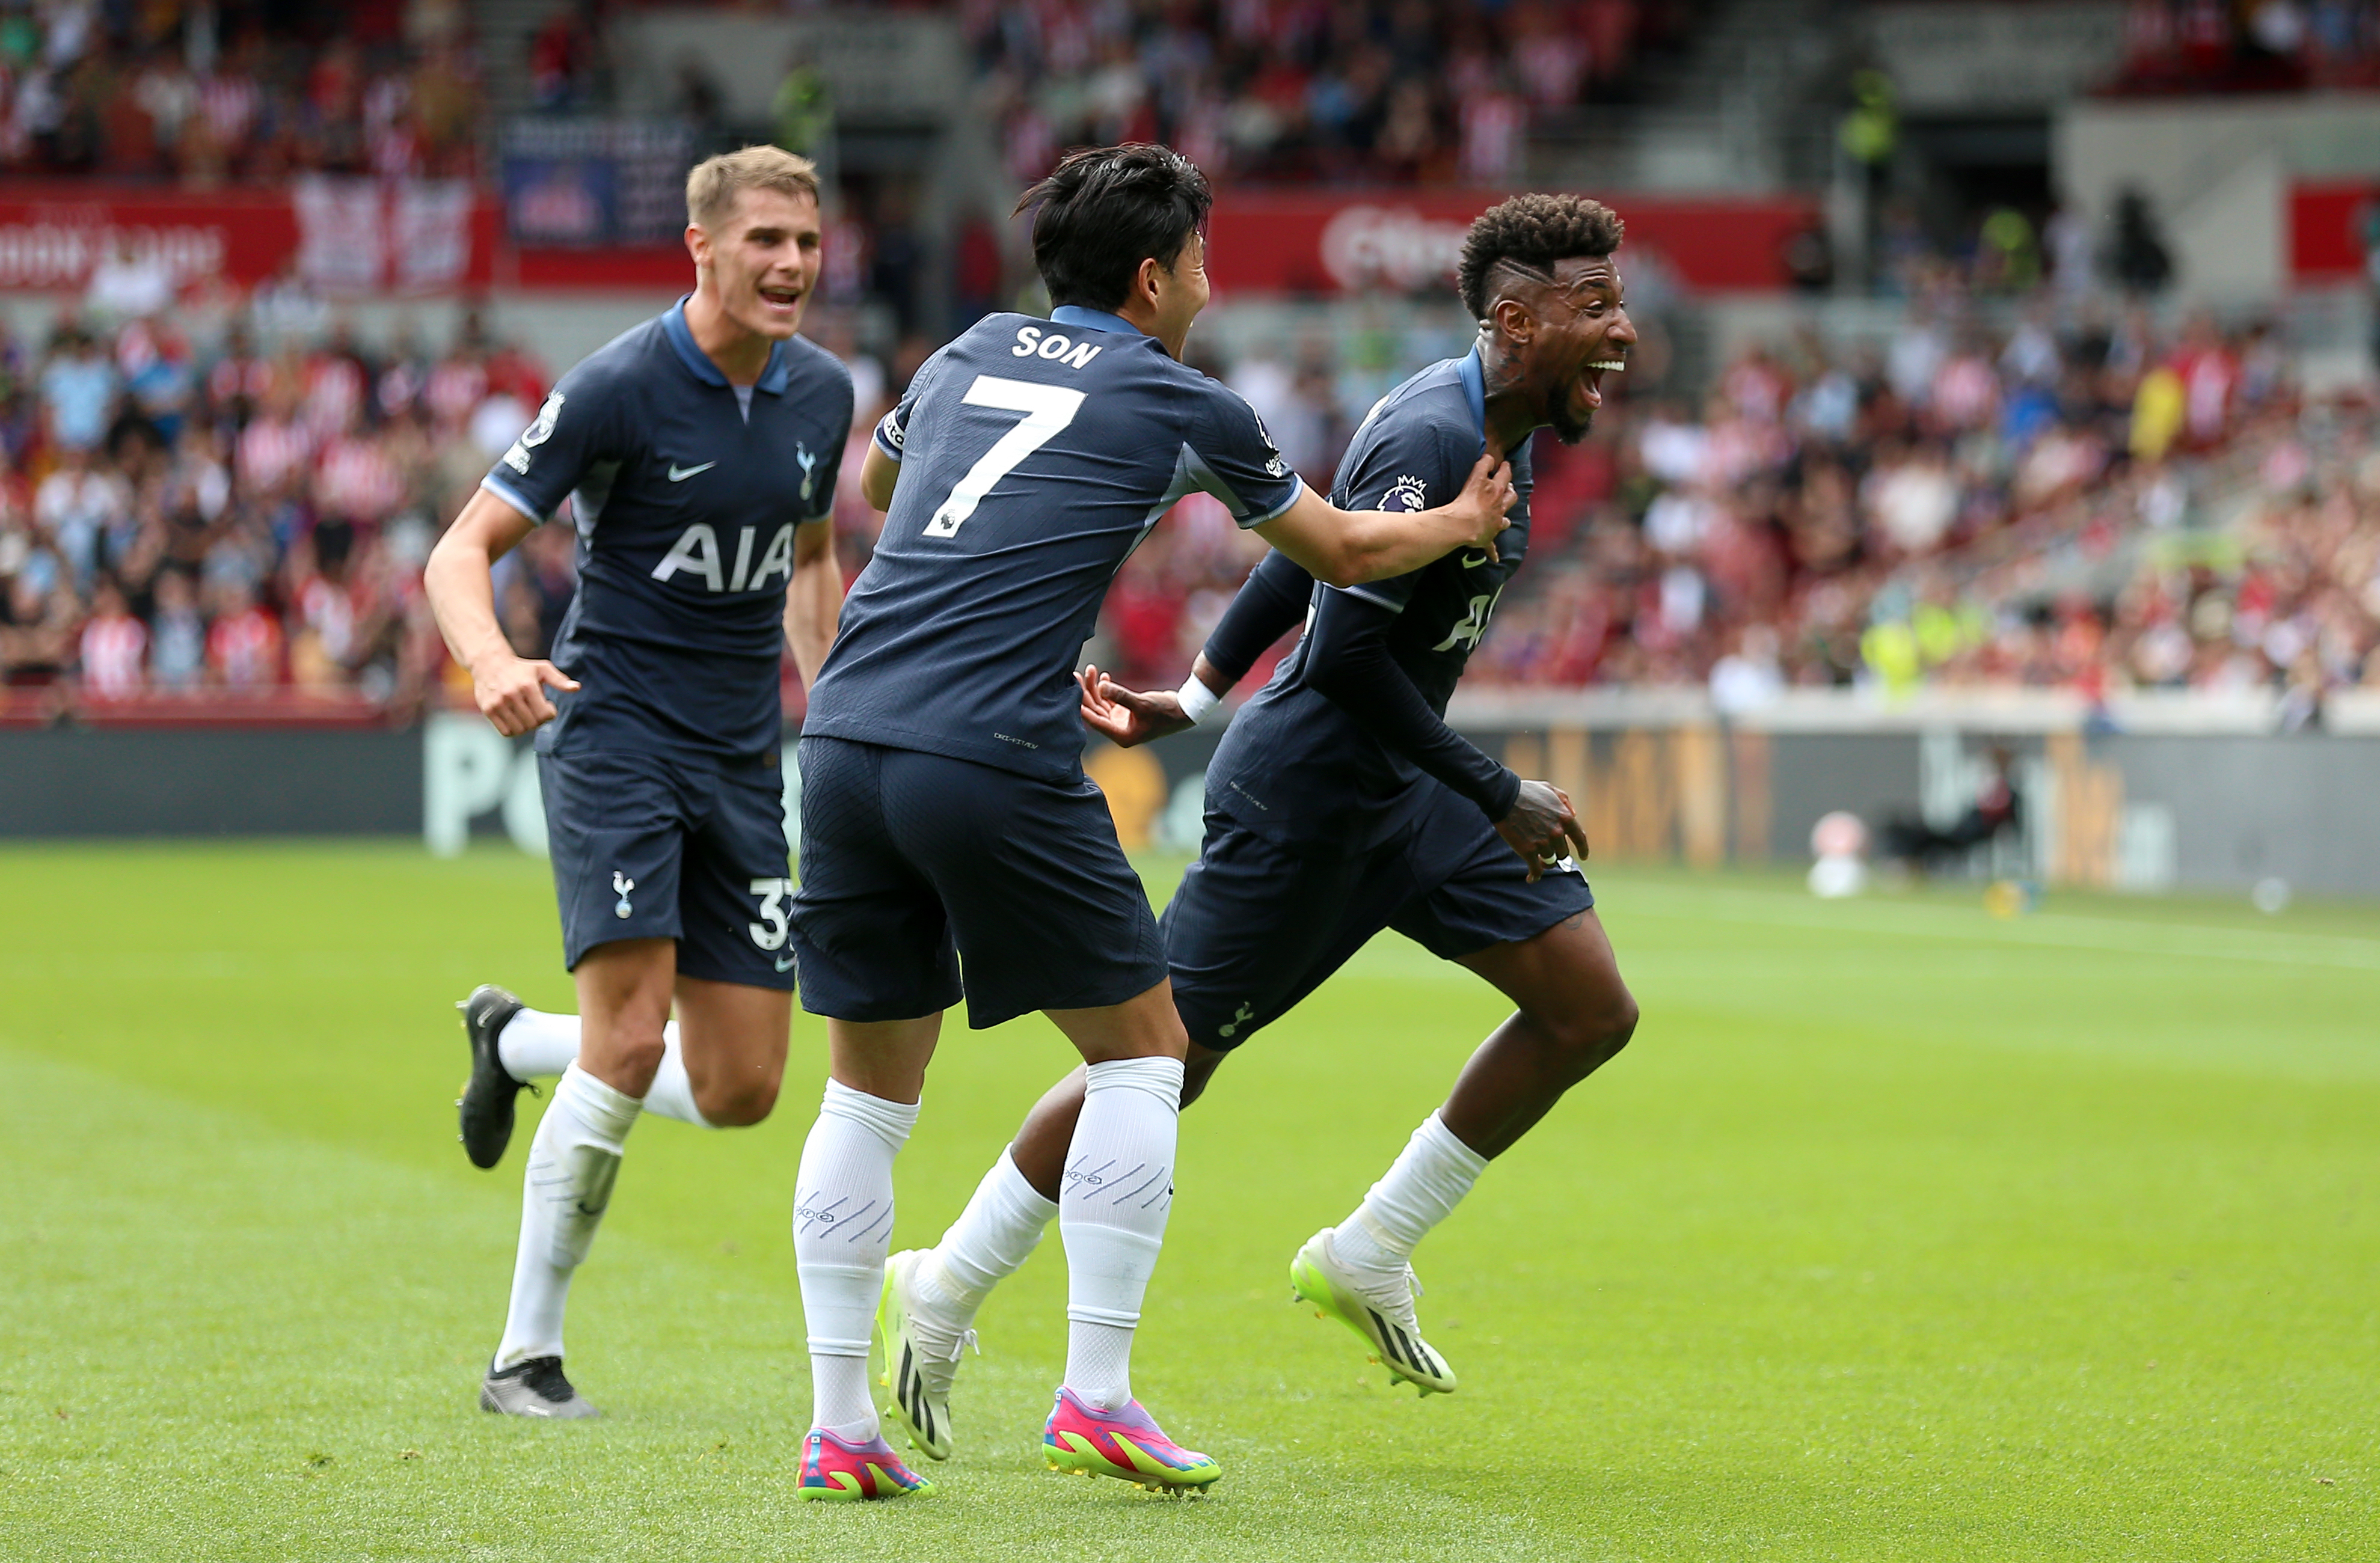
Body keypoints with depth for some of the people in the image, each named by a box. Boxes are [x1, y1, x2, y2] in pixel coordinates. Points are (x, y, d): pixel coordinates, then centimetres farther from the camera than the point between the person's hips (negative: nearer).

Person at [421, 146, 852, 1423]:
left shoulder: (821, 393, 5)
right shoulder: (620, 388, -13)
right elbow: (461, 551, -12)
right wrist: (493, 662, -33)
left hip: (741, 759, 6)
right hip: (615, 731, -6)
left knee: (737, 1091, 2)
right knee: (630, 1042, -19)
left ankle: (514, 1040, 31)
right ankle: (527, 1355, -6)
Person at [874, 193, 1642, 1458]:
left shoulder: (1496, 427, 6)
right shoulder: (1432, 440, -24)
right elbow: (1347, 652, -27)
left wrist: (1203, 692, 18)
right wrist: (1500, 802, -21)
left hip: (1404, 785, 10)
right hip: (1302, 795, -10)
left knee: (1592, 1012, 1)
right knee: (1166, 1060, -2)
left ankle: (1365, 1259, 12)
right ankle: (938, 1300, 14)